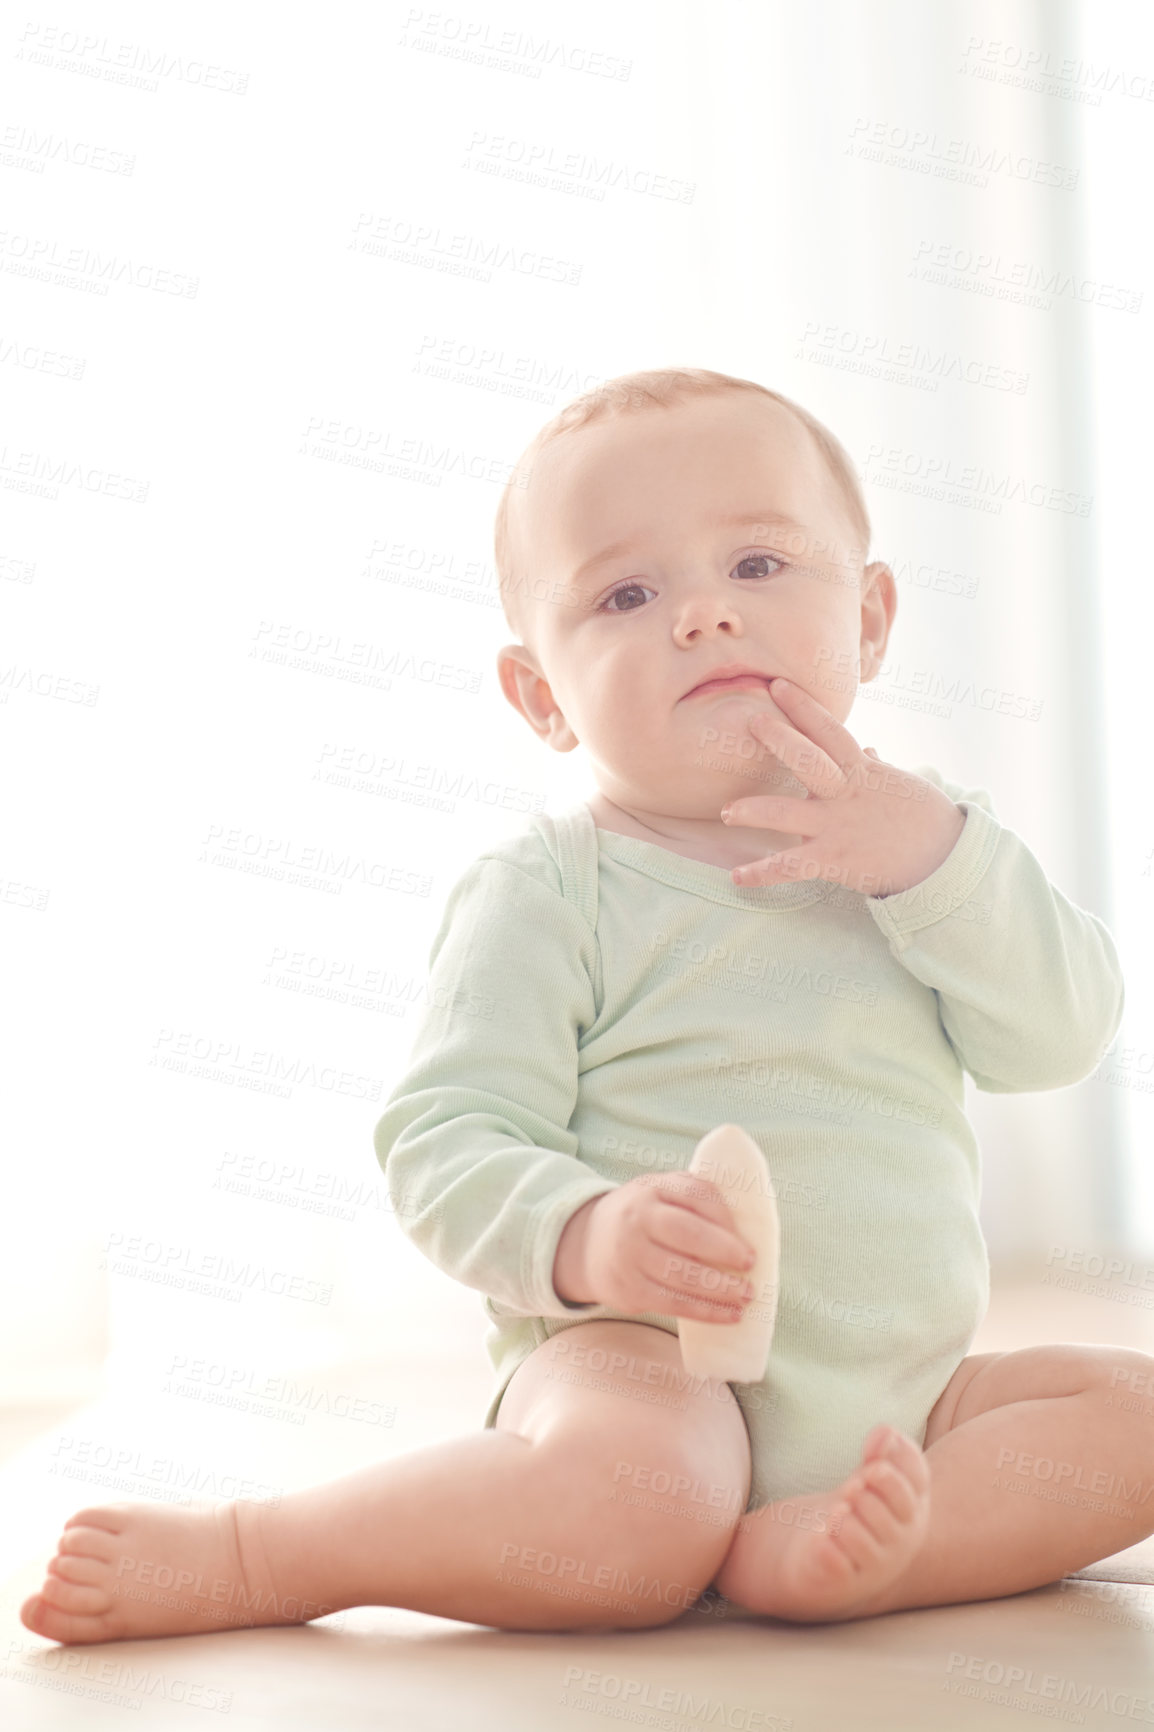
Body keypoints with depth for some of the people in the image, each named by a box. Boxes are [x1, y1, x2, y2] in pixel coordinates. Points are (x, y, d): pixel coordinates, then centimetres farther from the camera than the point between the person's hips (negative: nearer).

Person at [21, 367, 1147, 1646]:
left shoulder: (923, 837, 9)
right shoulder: (551, 892, -7)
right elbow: (443, 1142, -12)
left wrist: (935, 855, -15)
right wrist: (582, 1236, -32)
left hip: (905, 1397, 6)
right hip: (649, 1370, -6)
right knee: (628, 1498, -35)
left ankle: (796, 1554, -22)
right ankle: (239, 1560, -14)